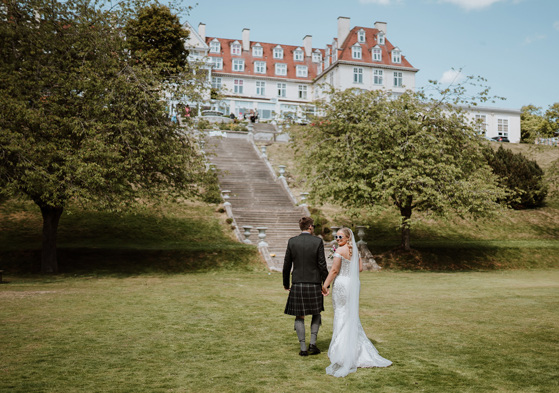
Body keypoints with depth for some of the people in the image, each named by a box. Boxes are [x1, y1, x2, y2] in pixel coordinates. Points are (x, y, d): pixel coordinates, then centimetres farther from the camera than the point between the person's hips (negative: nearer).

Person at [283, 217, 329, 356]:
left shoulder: (292, 241, -2)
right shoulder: (318, 241, -7)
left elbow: (287, 265, 2)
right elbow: (322, 265, -7)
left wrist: (286, 283, 14)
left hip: (297, 284, 1)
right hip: (314, 284, -1)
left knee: (299, 317, 11)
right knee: (316, 313, 19)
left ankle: (303, 348, 10)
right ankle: (313, 343, 9)